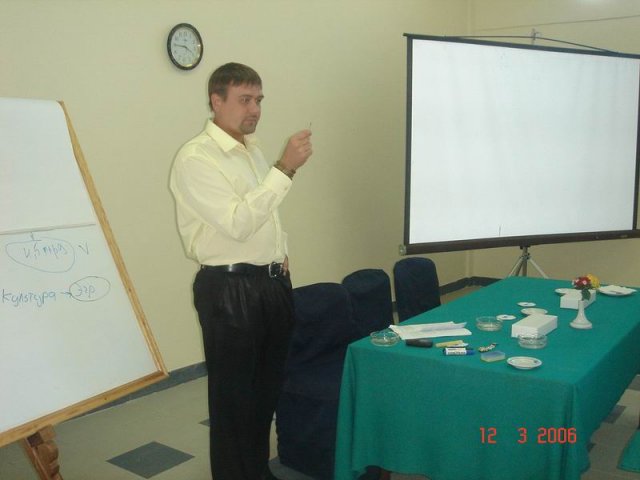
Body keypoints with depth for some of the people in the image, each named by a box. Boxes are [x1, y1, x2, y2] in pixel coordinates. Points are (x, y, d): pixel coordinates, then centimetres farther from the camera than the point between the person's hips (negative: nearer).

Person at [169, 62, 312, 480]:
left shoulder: (252, 149, 13)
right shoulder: (196, 158, -14)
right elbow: (238, 222, -24)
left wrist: (281, 257, 11)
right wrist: (285, 168, -26)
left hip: (272, 282, 9)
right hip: (230, 289, -8)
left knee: (267, 387, 20)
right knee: (233, 394, 5)